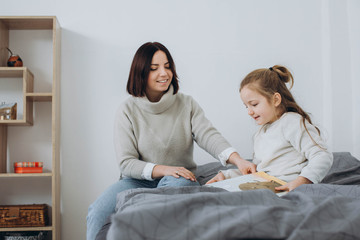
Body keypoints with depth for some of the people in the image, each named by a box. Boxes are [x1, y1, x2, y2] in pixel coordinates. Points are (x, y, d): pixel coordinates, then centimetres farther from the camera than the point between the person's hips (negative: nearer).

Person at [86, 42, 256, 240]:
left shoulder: (187, 104, 4)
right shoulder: (127, 111, -1)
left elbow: (208, 136, -12)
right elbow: (126, 163, -6)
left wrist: (237, 159, -32)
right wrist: (163, 169, -23)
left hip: (179, 179, 1)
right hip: (139, 180, 0)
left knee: (177, 184, -37)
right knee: (98, 212, -27)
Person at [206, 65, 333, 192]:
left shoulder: (292, 122, -4)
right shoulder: (259, 134, 24)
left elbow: (323, 157, -13)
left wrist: (300, 181, -28)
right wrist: (226, 175, 16)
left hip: (284, 188, -7)